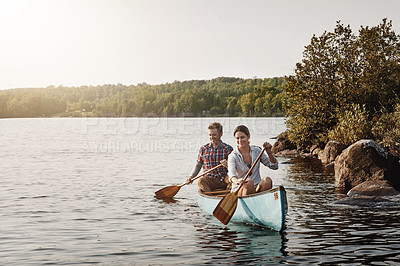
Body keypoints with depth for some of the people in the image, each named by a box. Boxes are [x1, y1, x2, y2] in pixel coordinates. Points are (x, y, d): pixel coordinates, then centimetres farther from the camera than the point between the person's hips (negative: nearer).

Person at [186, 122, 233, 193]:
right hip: (210, 180, 1)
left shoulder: (228, 149, 5)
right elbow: (198, 166, 18)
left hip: (224, 181, -1)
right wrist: (191, 177, 0)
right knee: (201, 181, -32)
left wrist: (227, 165, -22)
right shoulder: (203, 149, 11)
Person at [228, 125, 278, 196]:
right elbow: (231, 175, -24)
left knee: (267, 180, -28)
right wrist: (237, 181, -48)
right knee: (249, 182, -35)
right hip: (240, 190, -3)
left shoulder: (257, 151, 6)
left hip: (257, 188, 3)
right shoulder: (233, 156, -6)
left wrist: (269, 152, -9)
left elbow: (274, 166, 7)